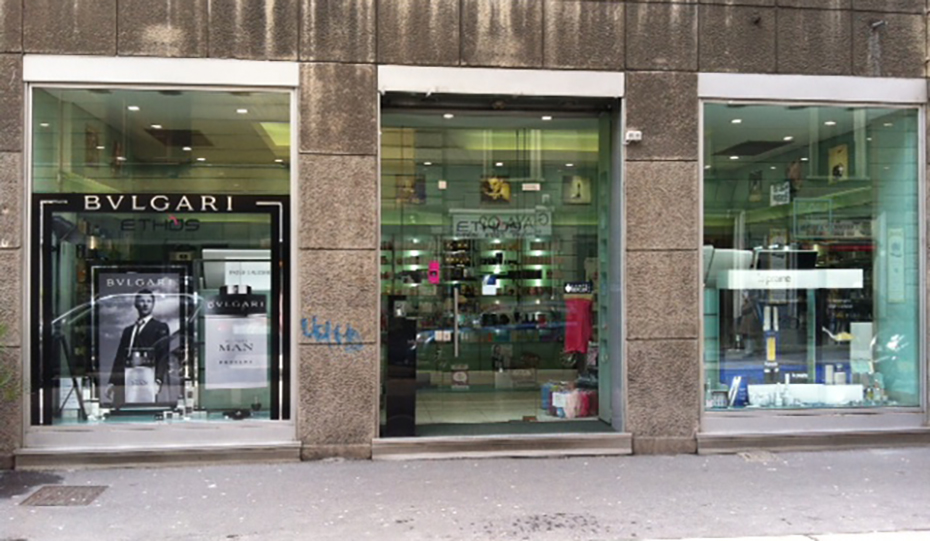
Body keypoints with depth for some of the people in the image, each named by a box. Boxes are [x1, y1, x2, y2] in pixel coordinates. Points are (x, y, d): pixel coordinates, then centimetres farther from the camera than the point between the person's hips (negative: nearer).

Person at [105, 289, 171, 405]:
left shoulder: (160, 327, 9)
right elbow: (119, 358, 18)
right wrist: (112, 382, 7)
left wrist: (158, 381, -15)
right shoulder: (128, 330, 24)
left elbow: (163, 357, -2)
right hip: (124, 383, 4)